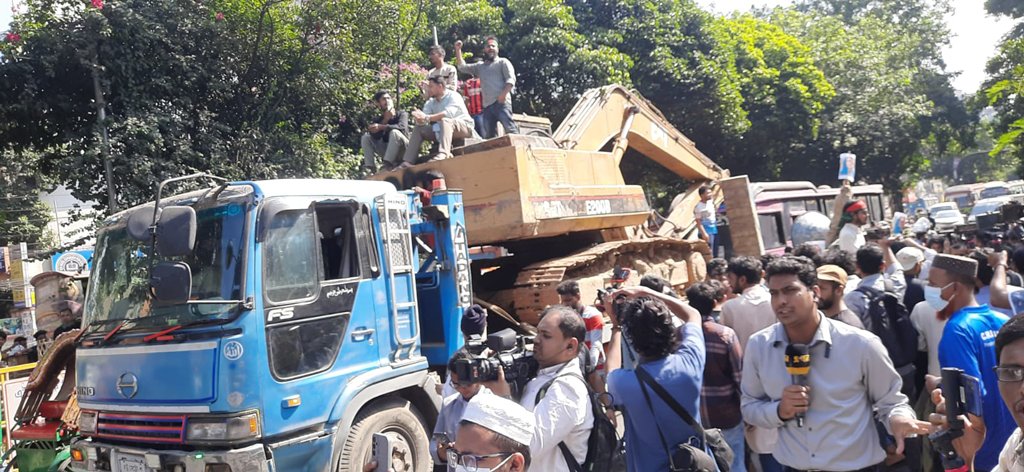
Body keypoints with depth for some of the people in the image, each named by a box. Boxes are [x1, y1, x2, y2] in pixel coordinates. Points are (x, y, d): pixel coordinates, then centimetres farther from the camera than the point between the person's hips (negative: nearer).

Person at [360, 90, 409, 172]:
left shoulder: (402, 114, -1)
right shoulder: (378, 120, 8)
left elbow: (402, 127, -26)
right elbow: (376, 137, -12)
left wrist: (381, 127, -35)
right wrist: (385, 119, -19)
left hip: (404, 148, -4)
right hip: (388, 150, 4)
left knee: (394, 132, -31)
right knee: (366, 136, -5)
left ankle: (387, 164, -41)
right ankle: (370, 167, -21)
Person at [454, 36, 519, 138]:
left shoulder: (502, 62, 11)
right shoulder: (480, 66, 28)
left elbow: (511, 79, -2)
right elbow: (462, 67, 32)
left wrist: (504, 94, -17)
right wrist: (458, 50, 23)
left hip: (501, 102, -6)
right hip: (487, 105, 6)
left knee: (510, 129, -21)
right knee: (488, 136, -1)